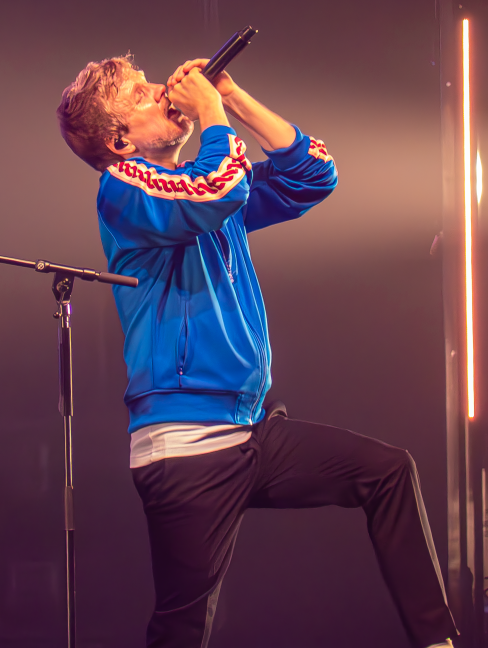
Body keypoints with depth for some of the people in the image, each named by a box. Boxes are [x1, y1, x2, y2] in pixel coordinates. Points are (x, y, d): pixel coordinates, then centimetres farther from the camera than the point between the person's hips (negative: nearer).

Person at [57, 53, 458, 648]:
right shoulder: (123, 187, -8)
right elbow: (219, 192, -27)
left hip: (254, 430, 8)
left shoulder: (201, 182, 17)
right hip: (187, 448, -8)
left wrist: (235, 98, 8)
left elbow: (313, 175, 14)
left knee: (389, 470, 6)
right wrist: (211, 108, -10)